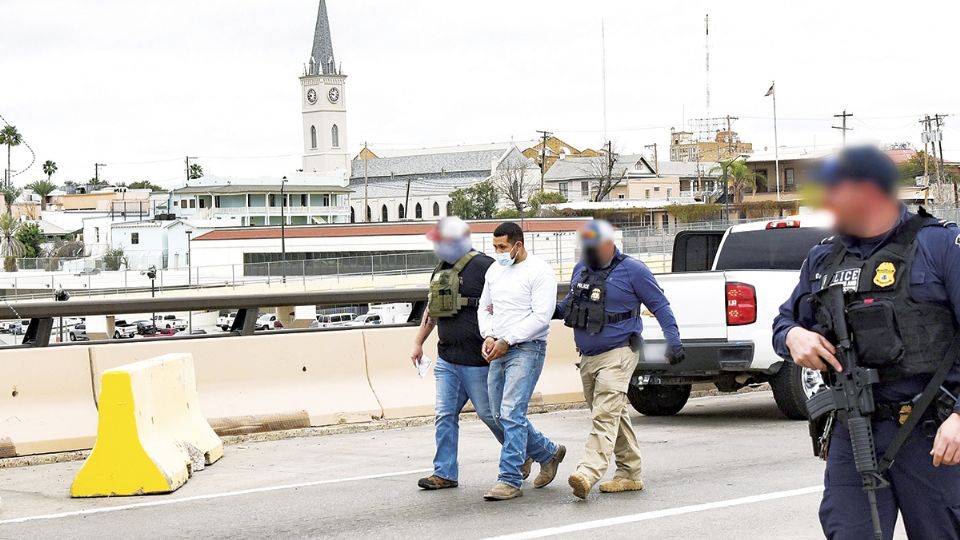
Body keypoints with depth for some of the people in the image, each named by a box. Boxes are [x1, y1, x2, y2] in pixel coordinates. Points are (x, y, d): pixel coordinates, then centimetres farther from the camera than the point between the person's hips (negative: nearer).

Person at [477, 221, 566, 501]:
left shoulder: (539, 271, -10)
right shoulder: (494, 270, 14)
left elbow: (541, 316, -17)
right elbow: (484, 308, 22)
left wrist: (507, 340, -17)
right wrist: (489, 336, 2)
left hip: (526, 349, -8)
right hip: (499, 352, 8)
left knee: (511, 413, -16)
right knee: (502, 415, 11)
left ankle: (510, 480, -13)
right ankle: (548, 452, 31)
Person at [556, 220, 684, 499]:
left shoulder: (632, 270, -6)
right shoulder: (580, 269, 13)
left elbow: (660, 305, -2)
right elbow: (568, 305, 25)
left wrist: (673, 340, -9)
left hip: (618, 354, -8)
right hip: (587, 358, 8)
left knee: (605, 414, -18)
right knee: (615, 415, 13)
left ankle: (588, 473, -31)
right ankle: (630, 473, 21)